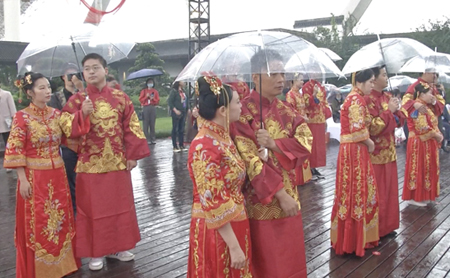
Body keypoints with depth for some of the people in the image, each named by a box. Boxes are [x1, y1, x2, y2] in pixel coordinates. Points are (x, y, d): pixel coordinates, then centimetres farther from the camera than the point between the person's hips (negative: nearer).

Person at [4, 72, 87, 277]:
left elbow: (74, 131, -6)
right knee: (36, 223, 5)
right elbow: (15, 151, -10)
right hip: (34, 177, -5)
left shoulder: (56, 114, 6)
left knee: (60, 219, 14)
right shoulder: (22, 117, -9)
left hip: (57, 176, 5)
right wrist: (23, 179, -15)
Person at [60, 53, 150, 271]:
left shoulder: (121, 98, 2)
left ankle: (117, 247, 27)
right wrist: (82, 114, -24)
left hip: (117, 162, 2)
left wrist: (133, 155, -2)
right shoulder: (76, 101, -1)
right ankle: (95, 252, 19)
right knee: (93, 208, 6)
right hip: (90, 164, -2)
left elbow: (131, 127, 3)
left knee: (119, 205, 11)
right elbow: (67, 130, -8)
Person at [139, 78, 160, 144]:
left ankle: (153, 139, 3)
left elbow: (157, 101, 9)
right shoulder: (143, 91, 11)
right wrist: (146, 97, -9)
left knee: (152, 124, -1)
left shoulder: (155, 91, 14)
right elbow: (140, 100, 3)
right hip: (145, 108, -1)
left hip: (153, 108, 1)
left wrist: (153, 98, -8)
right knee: (146, 124, -7)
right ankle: (147, 139, -5)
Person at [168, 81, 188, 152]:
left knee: (182, 130, 11)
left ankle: (181, 145, 19)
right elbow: (169, 101, -14)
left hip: (183, 113, 7)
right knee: (175, 130, 0)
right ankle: (175, 147, 4)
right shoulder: (174, 91, -9)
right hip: (176, 113, -7)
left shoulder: (183, 91, 13)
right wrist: (175, 110, -19)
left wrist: (187, 110, 10)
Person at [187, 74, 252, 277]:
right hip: (217, 231, -8)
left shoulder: (223, 137, 4)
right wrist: (234, 246, -22)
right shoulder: (205, 146, -23)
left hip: (234, 224, 9)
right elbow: (214, 204, -24)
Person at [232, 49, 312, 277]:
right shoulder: (243, 113, -13)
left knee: (290, 257, 16)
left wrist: (274, 144, -21)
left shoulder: (286, 111, 7)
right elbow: (251, 161, -19)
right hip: (261, 201, -6)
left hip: (289, 196, 6)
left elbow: (306, 143, -5)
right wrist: (280, 195, -21)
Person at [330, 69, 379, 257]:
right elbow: (358, 129, -23)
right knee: (356, 193, -2)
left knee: (357, 192, 15)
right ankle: (353, 240, 8)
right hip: (354, 150, -10)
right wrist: (369, 142, -8)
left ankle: (351, 237, 26)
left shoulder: (356, 98, 15)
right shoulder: (356, 99, -16)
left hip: (356, 149, 10)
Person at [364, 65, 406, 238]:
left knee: (389, 189, 15)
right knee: (376, 193, 1)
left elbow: (400, 121, 12)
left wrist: (396, 112, -9)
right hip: (375, 154, -8)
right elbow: (373, 128, -22)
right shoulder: (368, 99, -16)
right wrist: (388, 111, -18)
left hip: (388, 151, 8)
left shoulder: (387, 97, 10)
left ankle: (386, 225, 28)